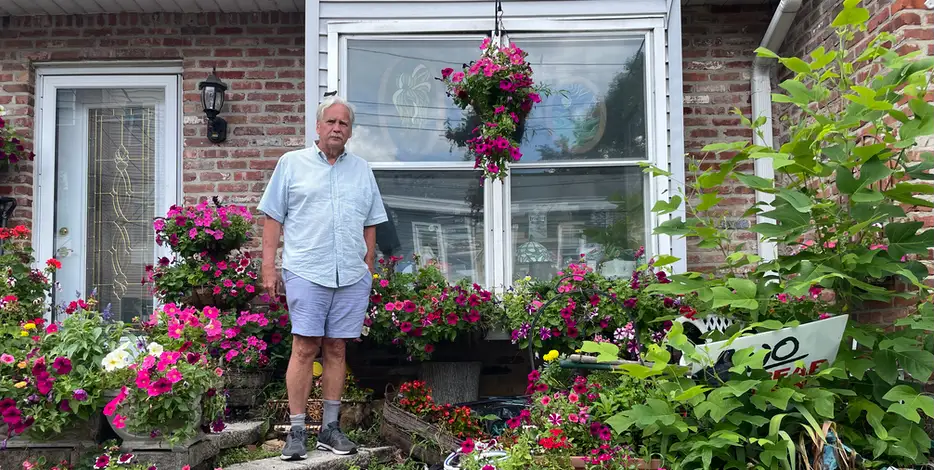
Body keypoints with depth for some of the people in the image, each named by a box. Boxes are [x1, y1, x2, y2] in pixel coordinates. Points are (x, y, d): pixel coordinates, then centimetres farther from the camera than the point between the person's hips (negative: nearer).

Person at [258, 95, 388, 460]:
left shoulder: (362, 170, 15)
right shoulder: (292, 163, 6)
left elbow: (370, 224, 18)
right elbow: (273, 218, 4)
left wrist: (369, 267, 13)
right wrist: (269, 267, -2)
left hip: (352, 277, 3)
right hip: (306, 273, -3)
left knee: (335, 349, 7)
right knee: (304, 349, -6)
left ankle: (330, 428, 14)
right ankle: (297, 431, 1)